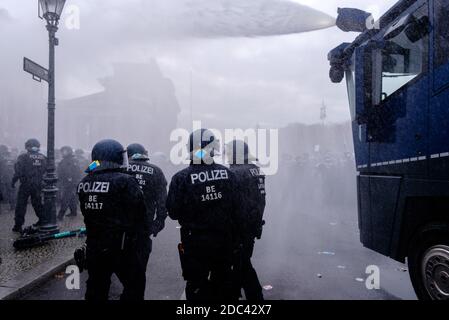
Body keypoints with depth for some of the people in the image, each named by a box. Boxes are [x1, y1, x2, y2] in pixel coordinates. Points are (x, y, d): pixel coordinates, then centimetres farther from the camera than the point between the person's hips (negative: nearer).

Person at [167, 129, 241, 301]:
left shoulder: (181, 178, -16)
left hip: (195, 243, -3)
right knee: (223, 281, 21)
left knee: (197, 286, 12)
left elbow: (173, 212, -12)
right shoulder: (227, 173, -7)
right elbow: (236, 208, -2)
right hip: (224, 240, 3)